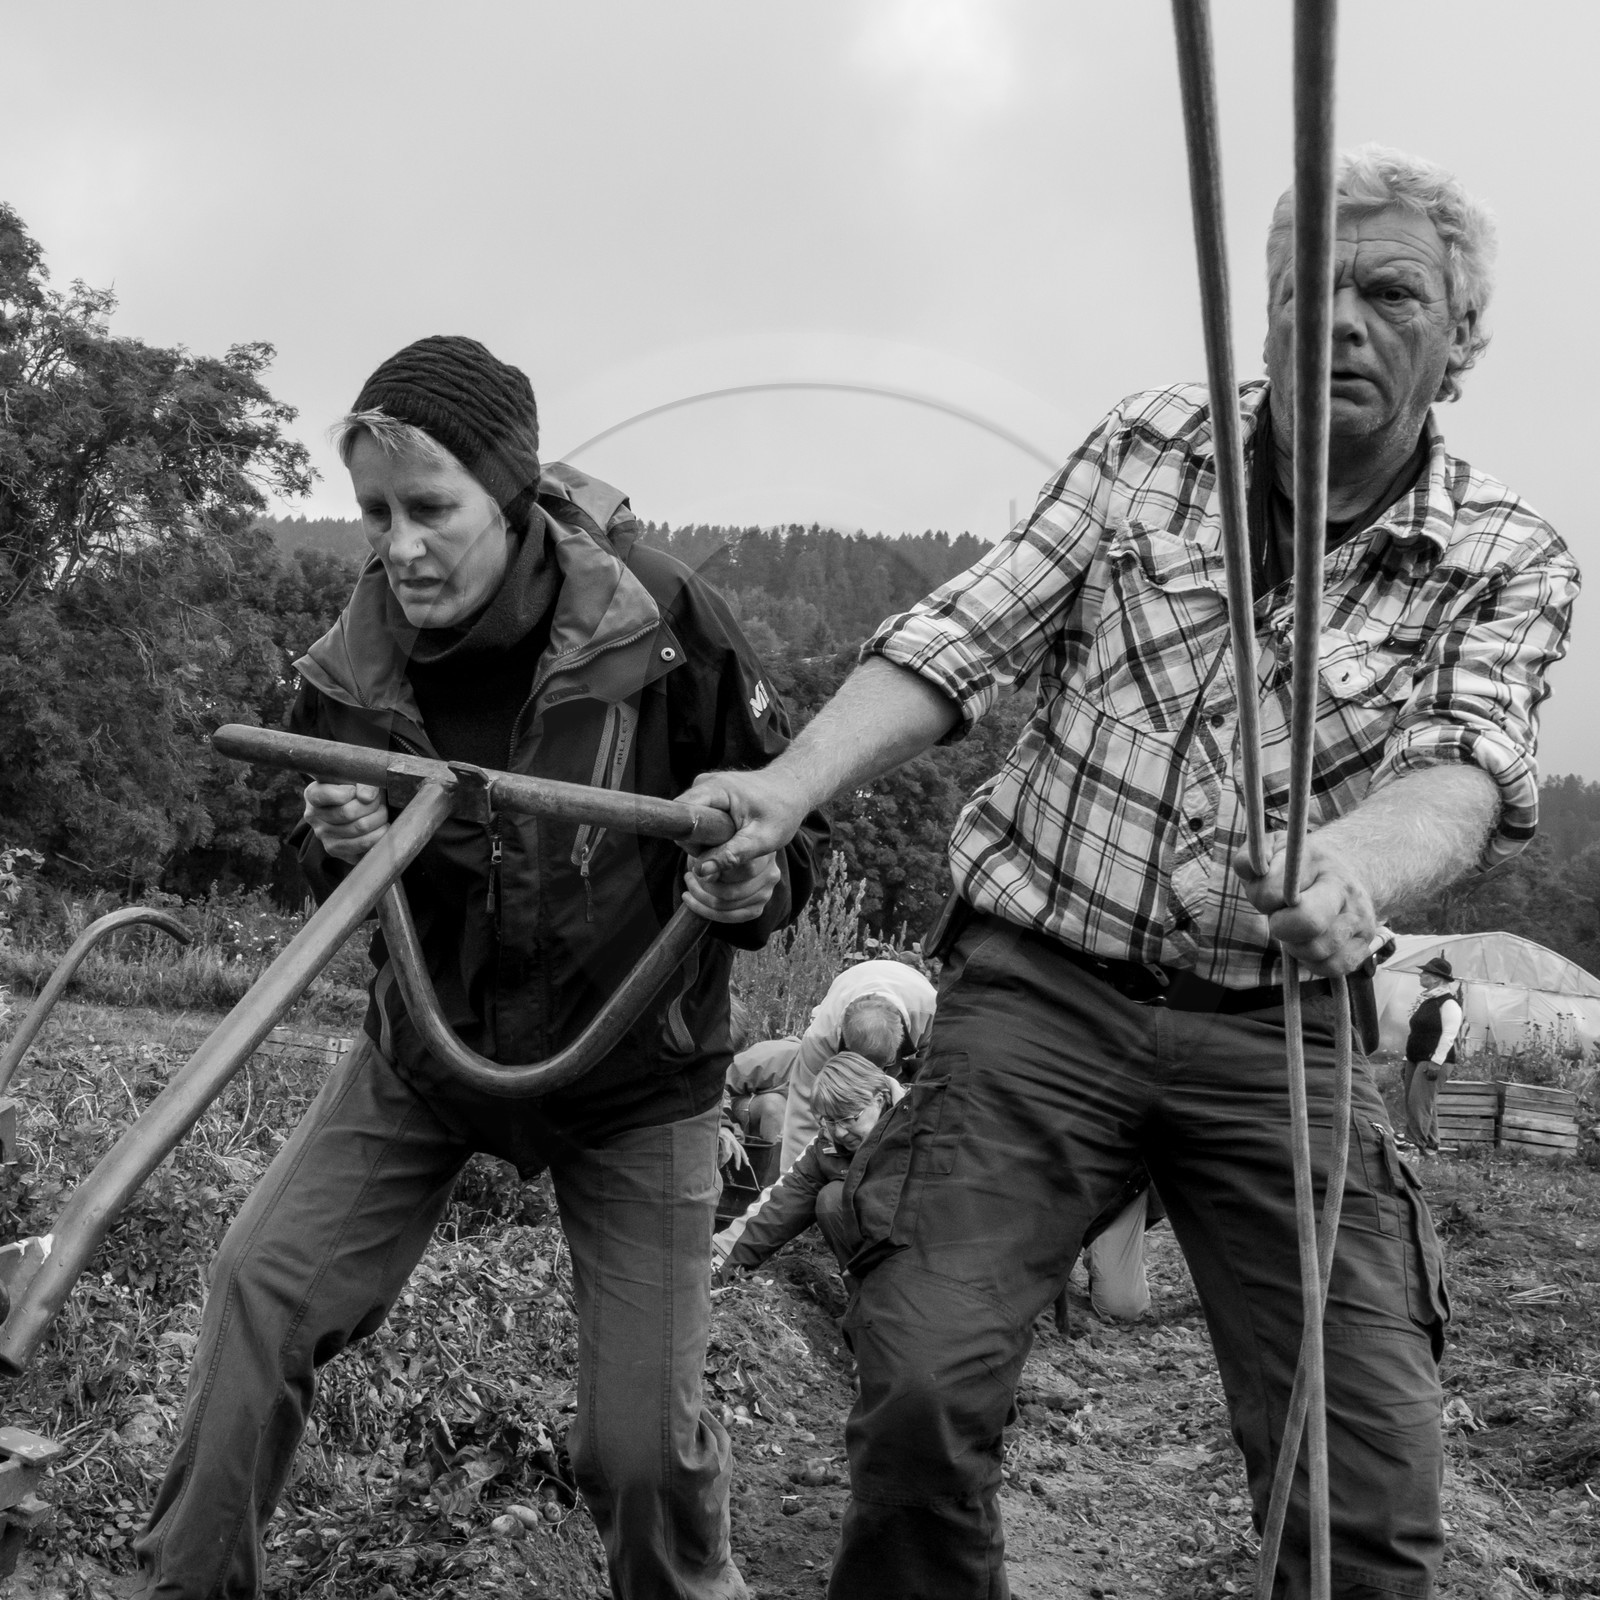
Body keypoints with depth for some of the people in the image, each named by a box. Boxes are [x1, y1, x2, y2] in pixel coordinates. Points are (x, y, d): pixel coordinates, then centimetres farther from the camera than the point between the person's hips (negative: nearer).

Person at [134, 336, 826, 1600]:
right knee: (264, 1283, -8)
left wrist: (754, 888, -33)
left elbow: (792, 822, -10)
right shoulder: (355, 665, -10)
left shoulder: (661, 621, -22)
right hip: (426, 1046, 3)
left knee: (640, 1444, -3)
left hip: (633, 1071, -3)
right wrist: (340, 851, -16)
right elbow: (343, 888, 8)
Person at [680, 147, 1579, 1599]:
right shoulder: (1150, 449, 4)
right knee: (921, 1385, -12)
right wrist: (790, 785, -19)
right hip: (1042, 985, 0)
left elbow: (1465, 768, -18)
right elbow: (958, 640, -2)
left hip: (1275, 1030, 1)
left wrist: (1354, 866, -42)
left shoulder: (1510, 565, 1)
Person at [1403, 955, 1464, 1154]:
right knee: (1411, 1103, 7)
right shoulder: (1425, 1001, 17)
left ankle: (1418, 1144, -18)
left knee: (1420, 1102, -17)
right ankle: (1431, 1147, 13)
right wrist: (1407, 1061, 23)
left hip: (1434, 1061, -10)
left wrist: (1436, 1062, -24)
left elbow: (1449, 1035, -18)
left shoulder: (1449, 1003, -11)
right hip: (1416, 1059, 10)